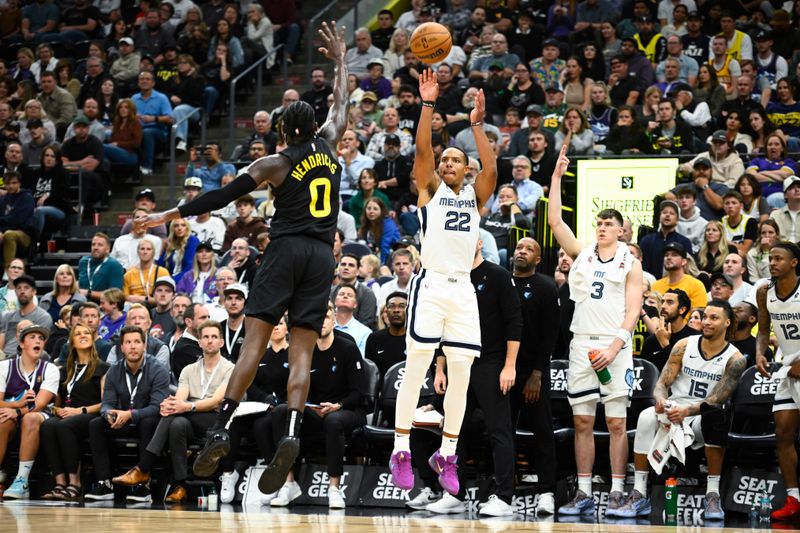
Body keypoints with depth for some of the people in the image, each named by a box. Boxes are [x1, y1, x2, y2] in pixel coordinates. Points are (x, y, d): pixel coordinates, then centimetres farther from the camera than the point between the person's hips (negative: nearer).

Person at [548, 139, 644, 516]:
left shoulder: (630, 263, 4)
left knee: (616, 422, -3)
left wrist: (614, 346, -15)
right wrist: (557, 178, 2)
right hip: (582, 343, 3)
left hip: (615, 346, -3)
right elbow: (554, 221, 6)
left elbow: (633, 310, -3)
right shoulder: (582, 255, 13)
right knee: (582, 421, 3)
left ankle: (616, 493, -1)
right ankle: (584, 493, 7)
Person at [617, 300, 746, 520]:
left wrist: (687, 411, -30)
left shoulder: (734, 359, -6)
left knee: (715, 415, -39)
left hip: (702, 419, -2)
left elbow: (717, 400, -14)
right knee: (646, 418, -31)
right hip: (673, 411, 2)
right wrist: (661, 400, -24)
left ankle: (713, 495, -30)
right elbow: (662, 383, 0)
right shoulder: (684, 346, 2)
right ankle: (639, 496, -29)